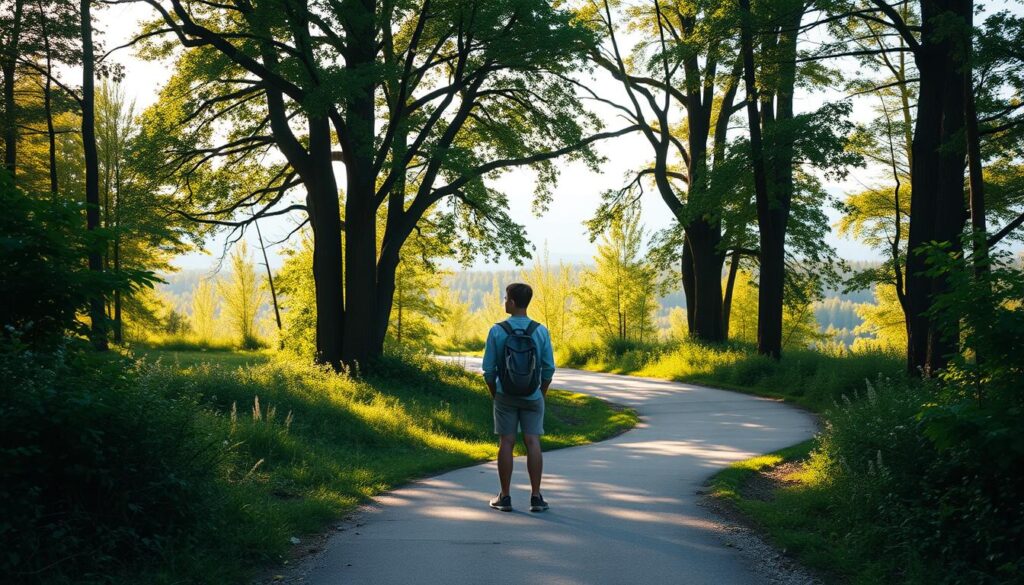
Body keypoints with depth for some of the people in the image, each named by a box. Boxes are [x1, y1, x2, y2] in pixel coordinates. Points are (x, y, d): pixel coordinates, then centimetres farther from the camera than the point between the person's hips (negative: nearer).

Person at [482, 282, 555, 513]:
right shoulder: (540, 331, -4)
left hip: (505, 396, -1)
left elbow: (488, 369, -4)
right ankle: (536, 496, 3)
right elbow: (548, 368, -1)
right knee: (533, 442, 3)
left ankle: (505, 497, 7)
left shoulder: (497, 331, -7)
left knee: (506, 442, 3)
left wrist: (494, 394, 11)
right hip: (532, 396, 1)